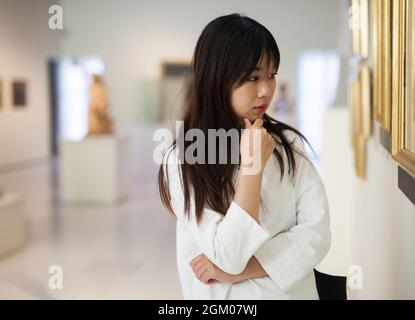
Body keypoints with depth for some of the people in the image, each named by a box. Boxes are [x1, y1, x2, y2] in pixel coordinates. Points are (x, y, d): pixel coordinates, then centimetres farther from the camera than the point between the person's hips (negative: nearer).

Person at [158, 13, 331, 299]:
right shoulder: (182, 161, -14)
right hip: (224, 297, -2)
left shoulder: (289, 143, -4)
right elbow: (227, 258, -19)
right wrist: (252, 165, -22)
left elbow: (317, 234, -10)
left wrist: (238, 270, -17)